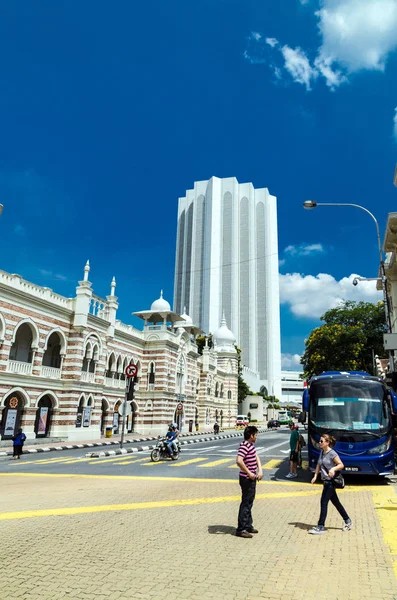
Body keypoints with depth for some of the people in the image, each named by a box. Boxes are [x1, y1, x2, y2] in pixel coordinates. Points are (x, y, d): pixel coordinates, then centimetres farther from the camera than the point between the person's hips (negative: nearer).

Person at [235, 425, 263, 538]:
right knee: (246, 503, -2)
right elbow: (239, 461, -32)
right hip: (247, 479, -10)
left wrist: (260, 470, -2)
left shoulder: (252, 445, 10)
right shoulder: (244, 446, -21)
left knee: (249, 502, 18)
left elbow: (256, 457, 13)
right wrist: (249, 473, -24)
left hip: (252, 478, 10)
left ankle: (248, 526, 31)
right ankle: (241, 529, 7)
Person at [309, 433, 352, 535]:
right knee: (336, 502, 17)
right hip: (326, 481, 8)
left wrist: (333, 469, -32)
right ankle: (348, 521, 33)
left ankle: (321, 527, -1)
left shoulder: (332, 453, -17)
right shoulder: (322, 452, 7)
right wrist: (315, 476, 5)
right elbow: (319, 465, 14)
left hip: (330, 481, -8)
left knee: (324, 502, -6)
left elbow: (341, 465, -15)